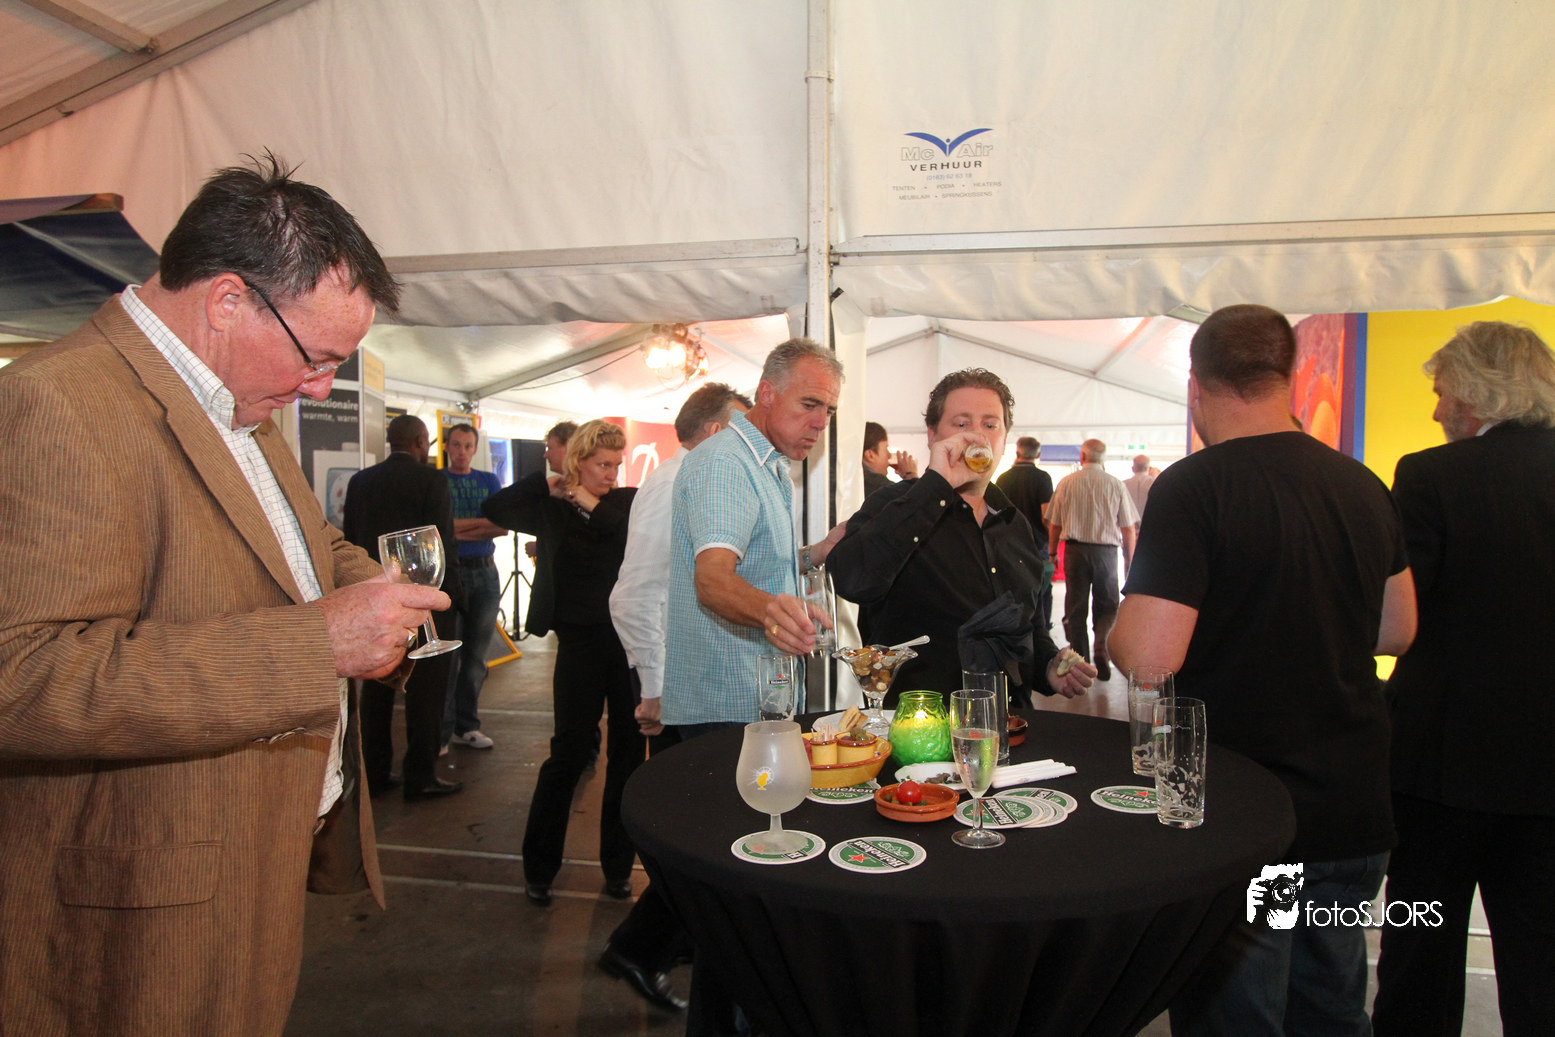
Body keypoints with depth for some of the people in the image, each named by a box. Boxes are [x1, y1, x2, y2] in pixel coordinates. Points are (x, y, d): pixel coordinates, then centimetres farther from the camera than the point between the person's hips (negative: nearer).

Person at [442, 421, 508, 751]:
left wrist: (460, 530, -8)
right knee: (448, 654, -5)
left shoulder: (489, 481, 13)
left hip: (485, 572, 4)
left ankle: (466, 726, 16)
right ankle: (441, 730, 2)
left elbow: (502, 527, 1)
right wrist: (483, 522, -7)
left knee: (476, 655, 7)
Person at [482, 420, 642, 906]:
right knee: (570, 752, 2)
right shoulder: (550, 509, 3)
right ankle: (538, 868, 19)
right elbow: (494, 509, -10)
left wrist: (595, 506, -14)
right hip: (581, 643, -1)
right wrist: (547, 483, -10)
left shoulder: (629, 502, 4)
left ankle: (618, 866, 23)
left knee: (628, 751, 8)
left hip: (630, 639, 1)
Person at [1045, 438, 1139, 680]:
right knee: (1107, 606, 11)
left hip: (1075, 550, 1)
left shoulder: (1066, 483, 2)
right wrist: (1130, 560, 10)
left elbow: (1054, 524, 5)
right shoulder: (1115, 485, -1)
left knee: (1075, 608, 8)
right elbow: (1128, 528, 1)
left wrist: (1052, 553, 17)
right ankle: (1101, 648, -12)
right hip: (1106, 551, -1)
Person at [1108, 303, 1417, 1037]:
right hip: (1355, 812, 7)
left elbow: (1148, 655, -25)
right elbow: (1397, 631, 15)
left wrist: (1118, 622, -4)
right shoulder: (1364, 486, 3)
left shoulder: (1192, 488, -18)